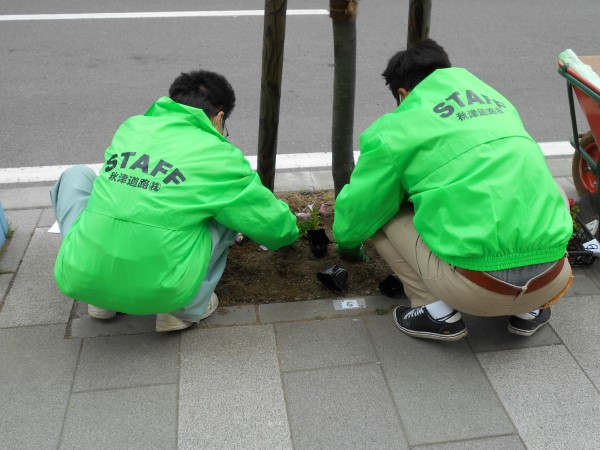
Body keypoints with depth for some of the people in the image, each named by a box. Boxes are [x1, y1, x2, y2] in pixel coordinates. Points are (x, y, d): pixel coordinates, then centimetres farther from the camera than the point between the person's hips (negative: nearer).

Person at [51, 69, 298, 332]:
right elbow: (273, 223, 11)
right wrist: (289, 231, 36)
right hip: (157, 294, -2)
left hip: (78, 280, 3)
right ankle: (188, 307, 11)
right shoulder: (220, 156, 0)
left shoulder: (131, 127, 12)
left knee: (76, 176, 28)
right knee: (231, 209, 15)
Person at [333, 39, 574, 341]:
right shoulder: (498, 101, 20)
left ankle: (439, 313, 9)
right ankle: (531, 308, 24)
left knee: (380, 216, 15)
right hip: (552, 280, 5)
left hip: (477, 288, -5)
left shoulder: (399, 127, 2)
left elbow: (357, 208, 6)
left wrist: (348, 245, 30)